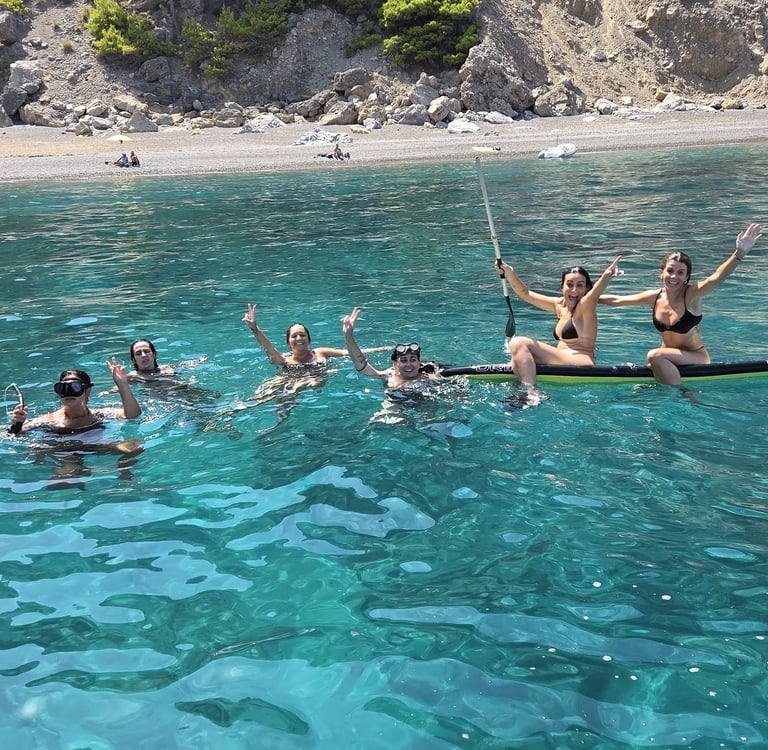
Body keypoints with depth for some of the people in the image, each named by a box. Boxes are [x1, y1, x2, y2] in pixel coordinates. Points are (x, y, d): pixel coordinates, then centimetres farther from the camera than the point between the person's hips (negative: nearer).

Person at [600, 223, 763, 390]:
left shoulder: (691, 294, -20)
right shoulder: (654, 297, -5)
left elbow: (715, 278, -41)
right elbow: (616, 300, 8)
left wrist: (740, 253, -57)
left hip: (696, 358, -6)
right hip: (667, 357, 6)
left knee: (655, 356, -30)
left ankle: (685, 395, -16)